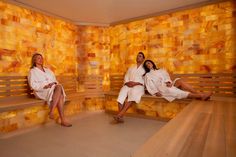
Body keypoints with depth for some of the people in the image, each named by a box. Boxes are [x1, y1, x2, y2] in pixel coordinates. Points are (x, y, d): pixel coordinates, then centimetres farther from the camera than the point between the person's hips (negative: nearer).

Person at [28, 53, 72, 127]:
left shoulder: (48, 70, 26)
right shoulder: (32, 71, 9)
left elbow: (55, 80, 18)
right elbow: (33, 85, -5)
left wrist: (54, 83, -6)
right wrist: (45, 86, -19)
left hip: (54, 90, 5)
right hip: (41, 91, -5)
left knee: (59, 87, -33)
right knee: (59, 88, -35)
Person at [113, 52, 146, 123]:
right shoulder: (131, 68, 29)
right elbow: (126, 77, 16)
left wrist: (135, 83, -12)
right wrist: (127, 82, -6)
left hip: (139, 86, -3)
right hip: (128, 85, 3)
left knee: (133, 93, -38)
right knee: (122, 93, -30)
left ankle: (120, 114, -43)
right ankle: (120, 117, -36)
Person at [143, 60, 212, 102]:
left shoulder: (161, 70, 24)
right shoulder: (147, 75, 11)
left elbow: (166, 77, 9)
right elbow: (150, 86, -1)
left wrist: (168, 82, -13)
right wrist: (156, 92, -18)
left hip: (167, 85, 5)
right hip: (161, 88, -4)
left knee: (179, 81, -24)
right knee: (177, 92, -29)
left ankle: (200, 94, -29)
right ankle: (201, 96, -35)